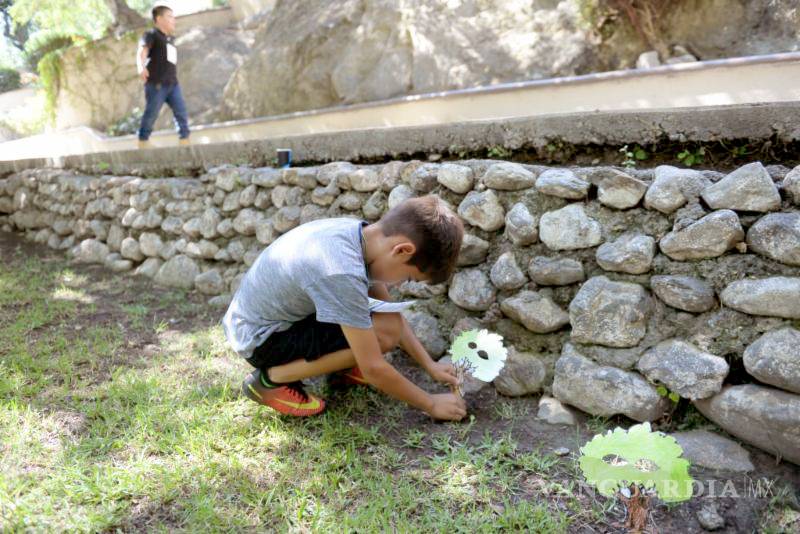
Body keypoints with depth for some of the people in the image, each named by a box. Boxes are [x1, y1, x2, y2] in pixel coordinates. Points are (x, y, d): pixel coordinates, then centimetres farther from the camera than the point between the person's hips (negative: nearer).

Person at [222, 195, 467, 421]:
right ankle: (269, 380, -9)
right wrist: (432, 404, -13)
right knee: (383, 334, -21)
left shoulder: (358, 232, -9)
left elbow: (391, 314, 4)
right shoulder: (342, 272, -35)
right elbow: (373, 368, -26)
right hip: (258, 338, -8)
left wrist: (429, 364, 2)